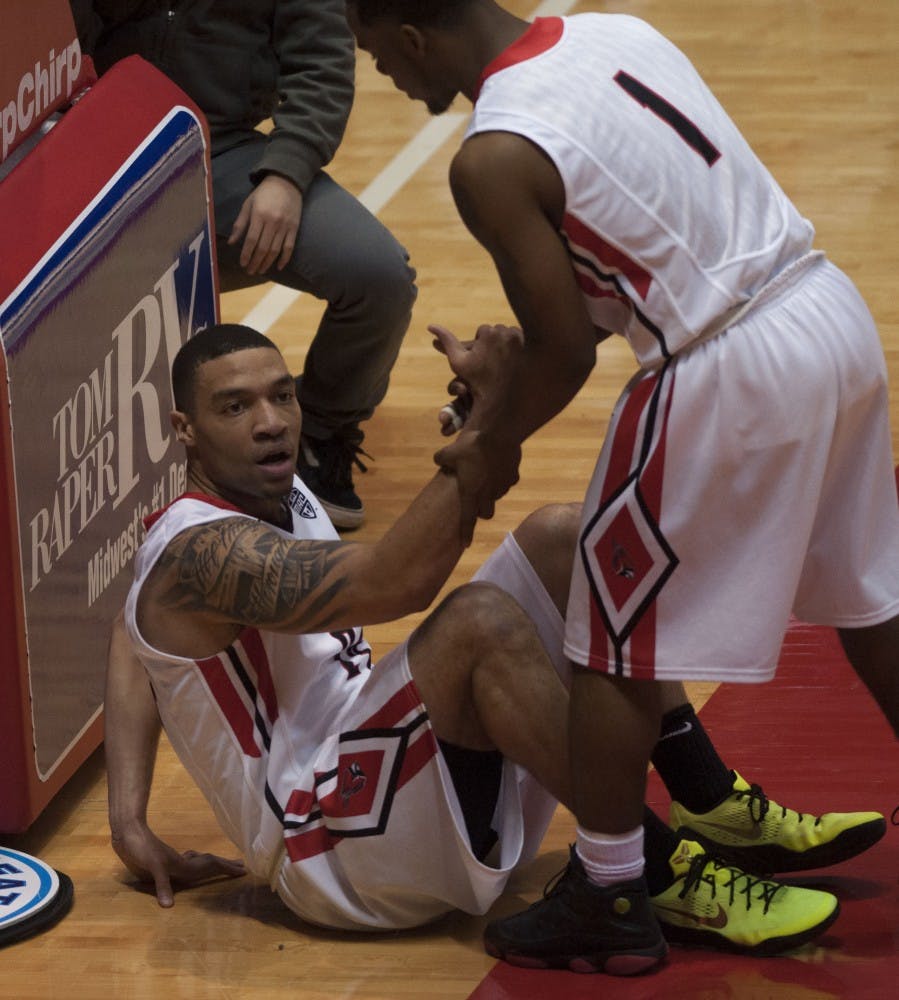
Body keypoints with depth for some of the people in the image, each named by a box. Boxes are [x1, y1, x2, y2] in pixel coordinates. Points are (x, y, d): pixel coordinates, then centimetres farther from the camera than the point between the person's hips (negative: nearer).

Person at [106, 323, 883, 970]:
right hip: (324, 846, -9)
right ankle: (661, 877, -27)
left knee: (563, 543, -1)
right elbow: (395, 582, -32)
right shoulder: (200, 554, -18)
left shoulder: (286, 498, 12)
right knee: (482, 620, -33)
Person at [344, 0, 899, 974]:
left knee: (616, 637, 9)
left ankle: (605, 895, 18)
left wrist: (495, 447, 8)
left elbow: (568, 353, -12)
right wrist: (513, 366, 19)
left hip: (732, 379, -8)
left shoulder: (493, 159, -16)